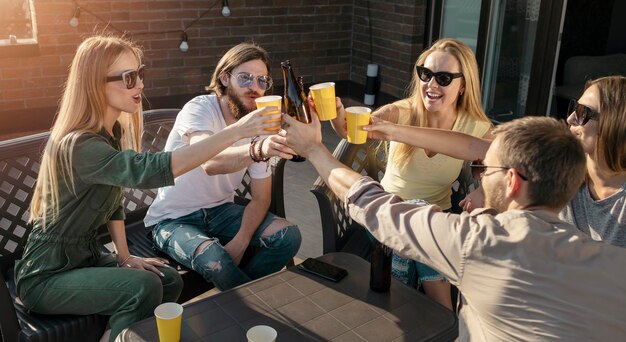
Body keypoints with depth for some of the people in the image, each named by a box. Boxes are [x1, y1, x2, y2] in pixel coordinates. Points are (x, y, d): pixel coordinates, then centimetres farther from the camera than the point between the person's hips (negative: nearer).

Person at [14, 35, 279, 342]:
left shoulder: (113, 131, 1)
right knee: (144, 287, -26)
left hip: (85, 257, 8)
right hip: (46, 277, -8)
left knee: (170, 281, -1)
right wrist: (235, 131, -47)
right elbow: (149, 170, -45)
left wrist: (124, 256, 2)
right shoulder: (78, 145, -29)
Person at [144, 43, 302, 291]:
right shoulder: (199, 109, -20)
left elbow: (260, 198, 0)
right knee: (214, 259, -34)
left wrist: (240, 242, -16)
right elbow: (210, 162, -43)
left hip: (220, 210, 5)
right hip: (173, 219, -5)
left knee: (289, 236, -15)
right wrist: (258, 149, -62)